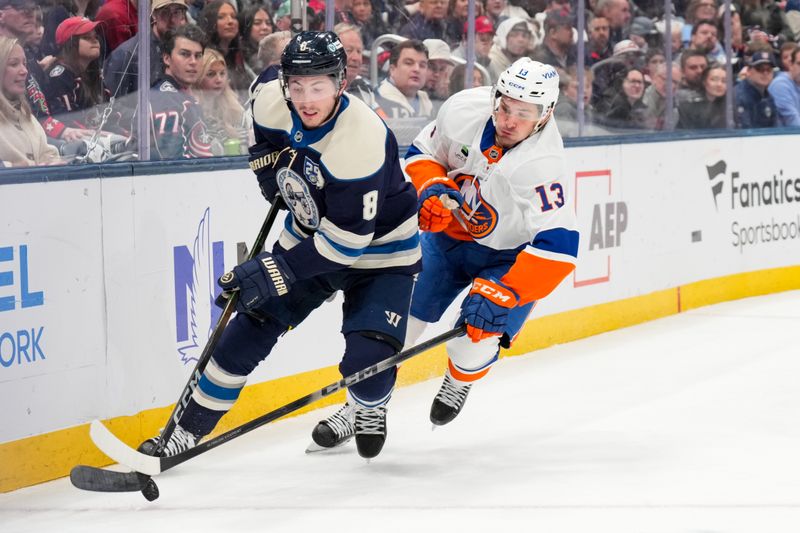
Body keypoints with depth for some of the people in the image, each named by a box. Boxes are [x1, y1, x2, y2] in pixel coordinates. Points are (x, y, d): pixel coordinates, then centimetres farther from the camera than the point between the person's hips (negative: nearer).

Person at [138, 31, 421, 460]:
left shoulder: (362, 143, -36)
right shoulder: (271, 102, -18)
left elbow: (347, 242, -32)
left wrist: (276, 271, -31)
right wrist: (269, 165, 2)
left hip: (378, 246, -6)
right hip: (311, 232, 6)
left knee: (368, 356, -19)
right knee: (251, 324, 2)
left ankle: (366, 412, 16)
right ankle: (191, 428, 13)